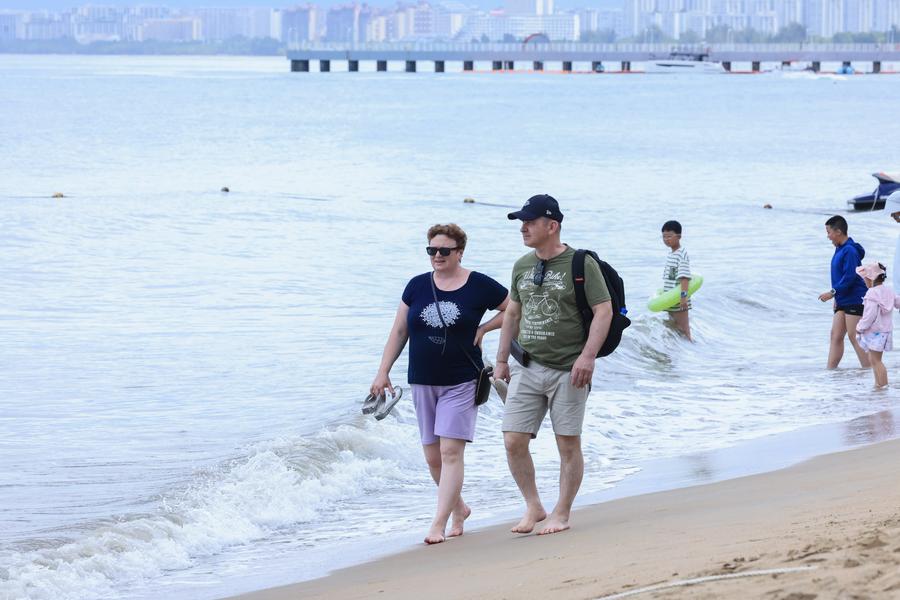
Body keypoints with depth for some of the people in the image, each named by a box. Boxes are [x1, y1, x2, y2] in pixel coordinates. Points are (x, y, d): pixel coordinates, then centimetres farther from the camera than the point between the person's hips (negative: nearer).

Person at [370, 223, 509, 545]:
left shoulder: (478, 286, -4)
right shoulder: (417, 286, 5)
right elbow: (399, 332, 9)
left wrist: (483, 328, -5)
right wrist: (383, 372, 5)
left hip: (461, 383, -4)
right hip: (423, 383, 4)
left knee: (450, 451, -13)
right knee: (432, 457, 8)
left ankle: (439, 524, -14)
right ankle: (459, 509, 29)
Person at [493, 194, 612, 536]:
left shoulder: (581, 264, -7)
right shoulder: (522, 266, 12)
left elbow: (604, 310, -10)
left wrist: (587, 356, -19)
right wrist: (502, 360, 19)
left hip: (568, 370, -5)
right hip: (527, 368, 5)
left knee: (568, 445, 0)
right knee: (513, 441, -3)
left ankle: (561, 514, 11)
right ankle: (533, 507, 12)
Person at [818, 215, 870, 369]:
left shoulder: (850, 251, -17)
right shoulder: (839, 249, 14)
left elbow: (850, 277, -23)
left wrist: (832, 293, -19)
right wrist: (837, 296, 18)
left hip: (854, 300, -10)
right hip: (842, 301, 10)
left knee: (854, 337, -8)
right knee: (836, 336, 5)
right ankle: (830, 370, 4)